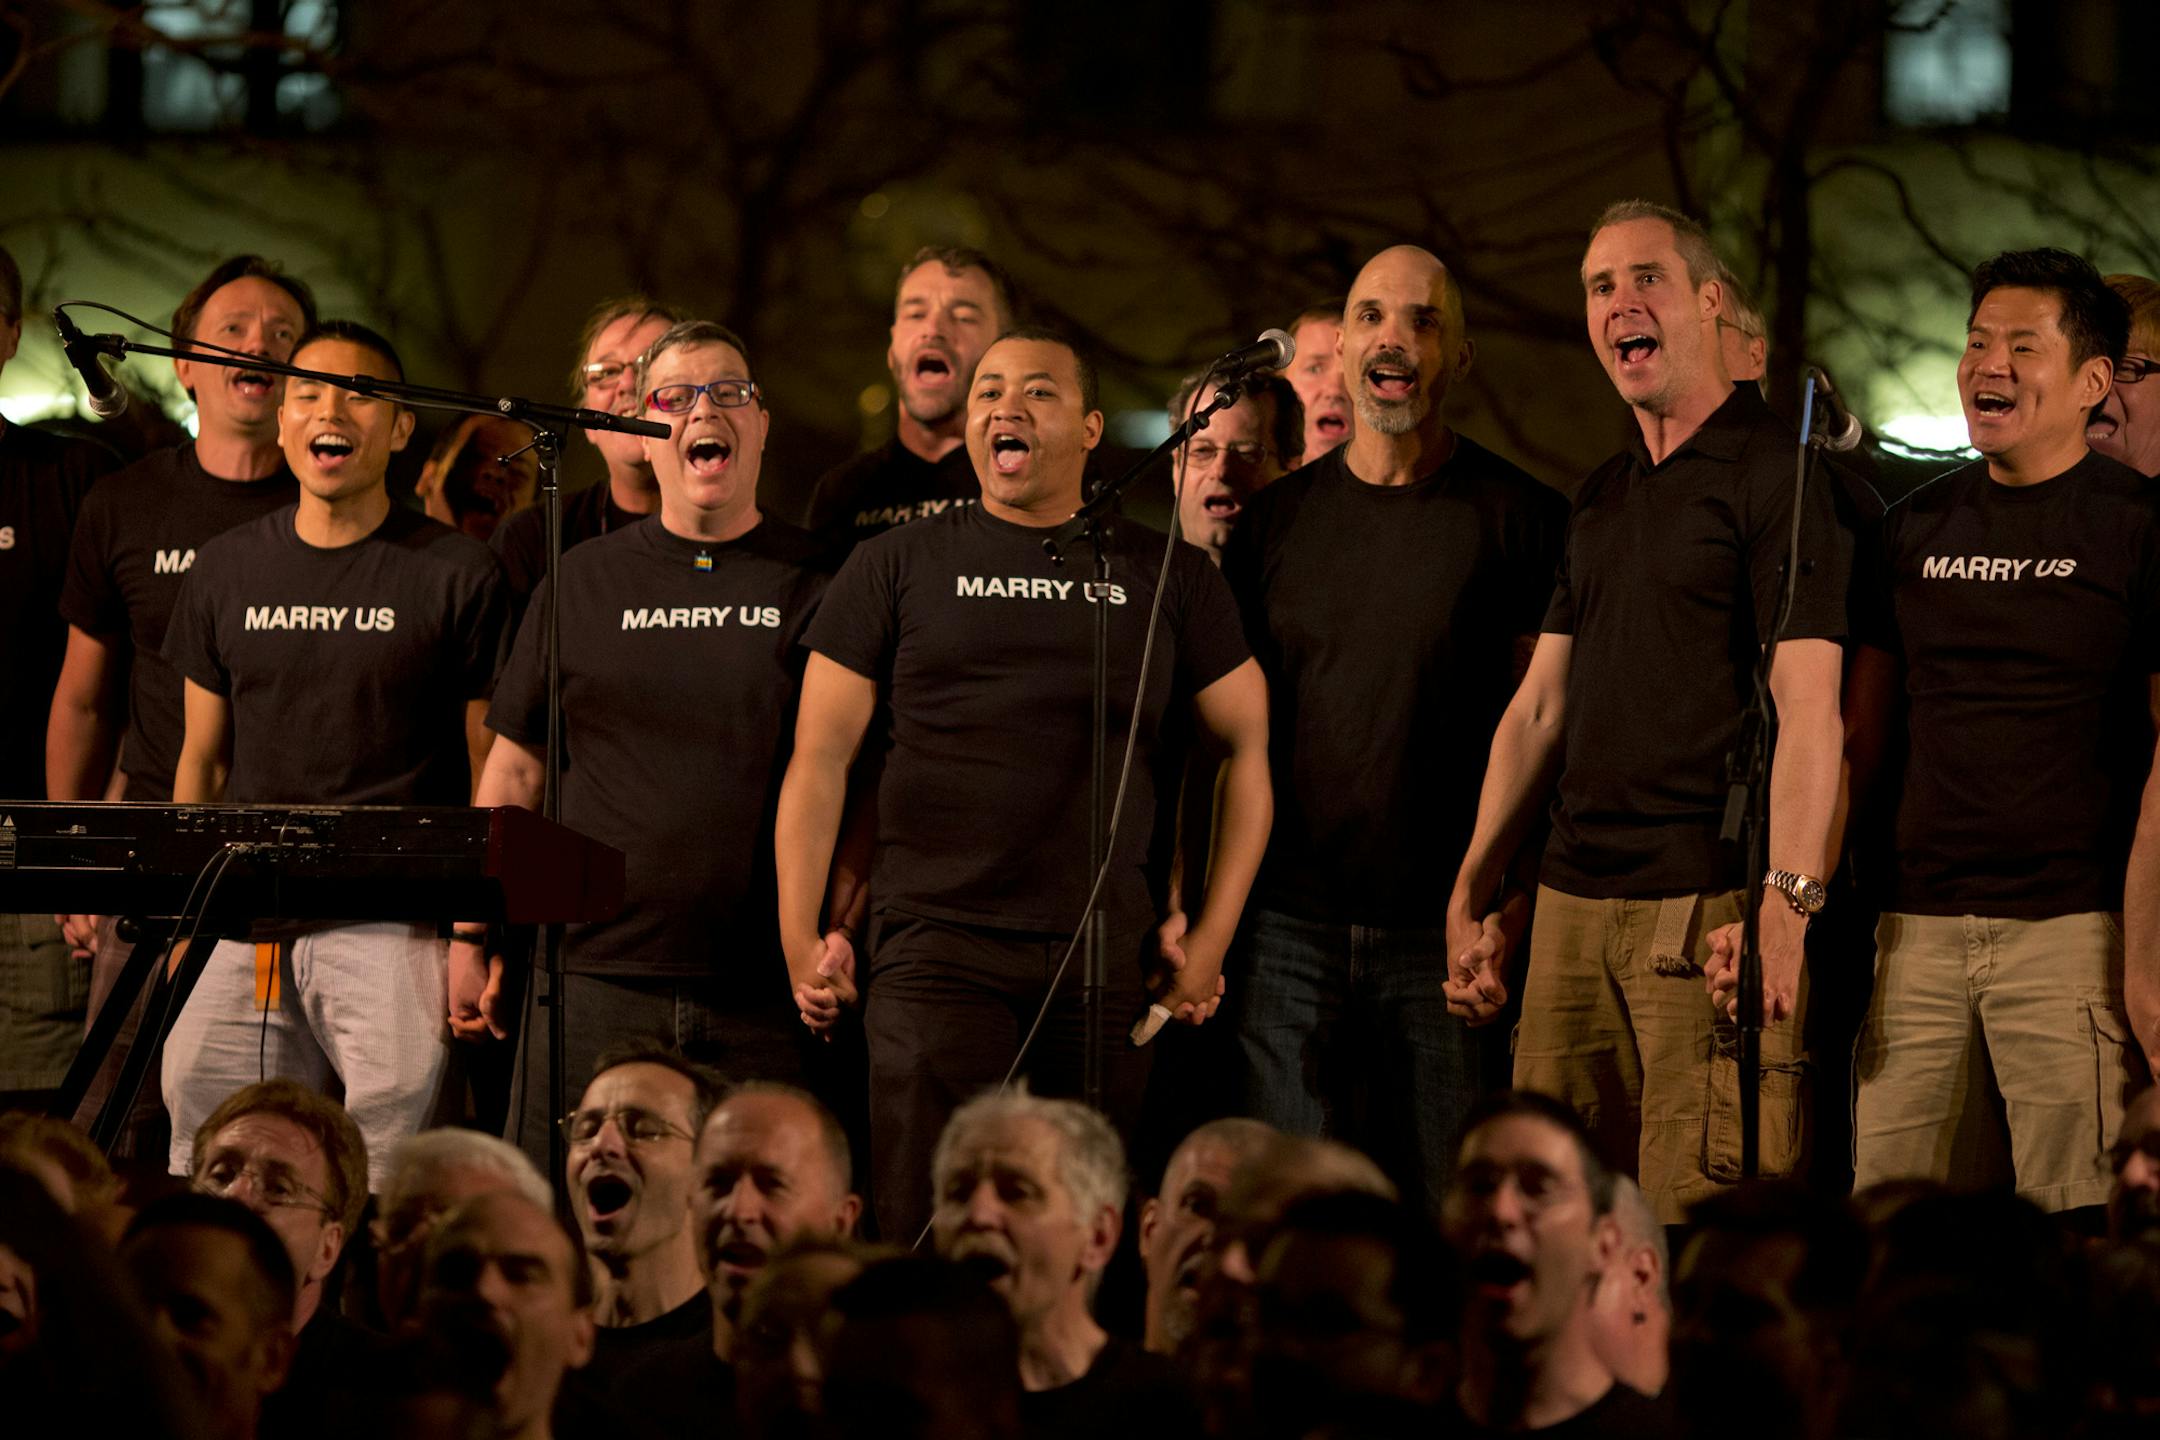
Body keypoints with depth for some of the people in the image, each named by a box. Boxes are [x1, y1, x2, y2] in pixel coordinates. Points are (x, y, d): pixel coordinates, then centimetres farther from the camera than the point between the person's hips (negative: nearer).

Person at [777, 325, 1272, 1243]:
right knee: (927, 1233, -11)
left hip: (1107, 959, 1)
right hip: (938, 949, -1)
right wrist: (802, 942, 0)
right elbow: (821, 758, 7)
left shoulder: (1166, 577, 10)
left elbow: (1250, 746, 14)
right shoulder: (897, 568, 8)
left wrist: (1212, 937, 7)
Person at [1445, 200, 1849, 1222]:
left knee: (1696, 1227, -10)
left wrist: (1785, 908, -22)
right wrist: (1472, 894, 16)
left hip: (1708, 907, -8)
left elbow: (1808, 708, -13)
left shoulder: (1776, 474, -5)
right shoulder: (1601, 498, 20)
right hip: (1574, 900, 8)